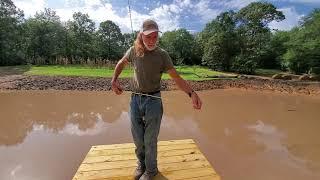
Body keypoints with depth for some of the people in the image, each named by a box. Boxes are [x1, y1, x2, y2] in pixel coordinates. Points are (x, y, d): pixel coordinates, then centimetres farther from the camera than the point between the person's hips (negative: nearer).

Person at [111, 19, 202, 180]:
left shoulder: (162, 55, -9)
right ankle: (141, 164, 47)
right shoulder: (133, 51, 0)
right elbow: (121, 63, 18)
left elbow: (176, 78, -12)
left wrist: (192, 93, -28)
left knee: (150, 140, 9)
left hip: (153, 101, -3)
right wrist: (114, 80, 4)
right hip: (135, 100, 4)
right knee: (137, 139, 17)